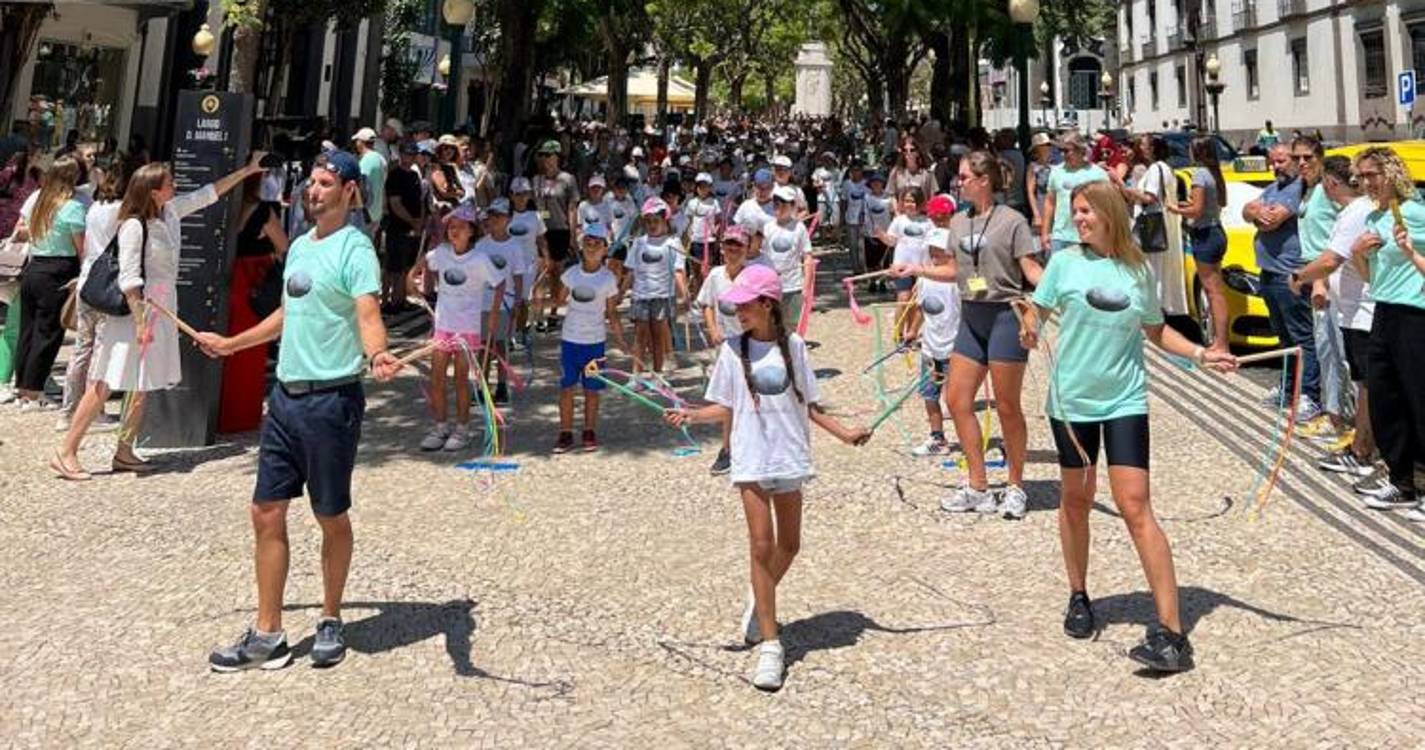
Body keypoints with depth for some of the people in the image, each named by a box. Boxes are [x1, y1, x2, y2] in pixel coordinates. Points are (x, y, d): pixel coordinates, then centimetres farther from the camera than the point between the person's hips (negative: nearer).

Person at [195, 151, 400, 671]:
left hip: (333, 399, -8)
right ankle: (267, 636, 16)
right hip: (285, 394, 8)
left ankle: (330, 622, 24)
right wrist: (230, 343, 37)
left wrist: (376, 356, -44)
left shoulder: (355, 249, -9)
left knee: (331, 518, 6)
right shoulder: (299, 246, 15)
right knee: (267, 513, 7)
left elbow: (368, 315, -23)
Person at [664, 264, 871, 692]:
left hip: (790, 456, 2)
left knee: (788, 545, 11)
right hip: (752, 460, -2)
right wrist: (691, 415, -14)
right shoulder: (733, 350, 0)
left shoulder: (793, 345, 1)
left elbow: (809, 404, 6)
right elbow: (724, 408, 3)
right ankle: (770, 645, 1)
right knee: (762, 545, -5)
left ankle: (759, 601, 39)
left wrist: (845, 433, -1)